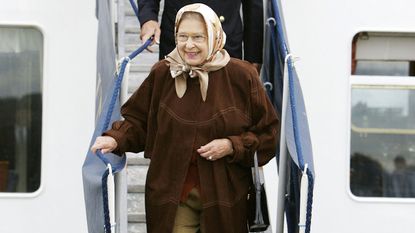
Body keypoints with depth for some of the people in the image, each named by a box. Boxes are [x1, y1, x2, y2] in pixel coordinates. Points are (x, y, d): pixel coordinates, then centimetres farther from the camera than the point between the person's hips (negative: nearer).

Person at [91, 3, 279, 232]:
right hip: (172, 192, 1)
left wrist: (232, 146, -14)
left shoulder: (242, 75, -7)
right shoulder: (162, 73, -1)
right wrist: (116, 139, -10)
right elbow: (137, 119, 9)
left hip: (224, 194, 0)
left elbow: (268, 132, 0)